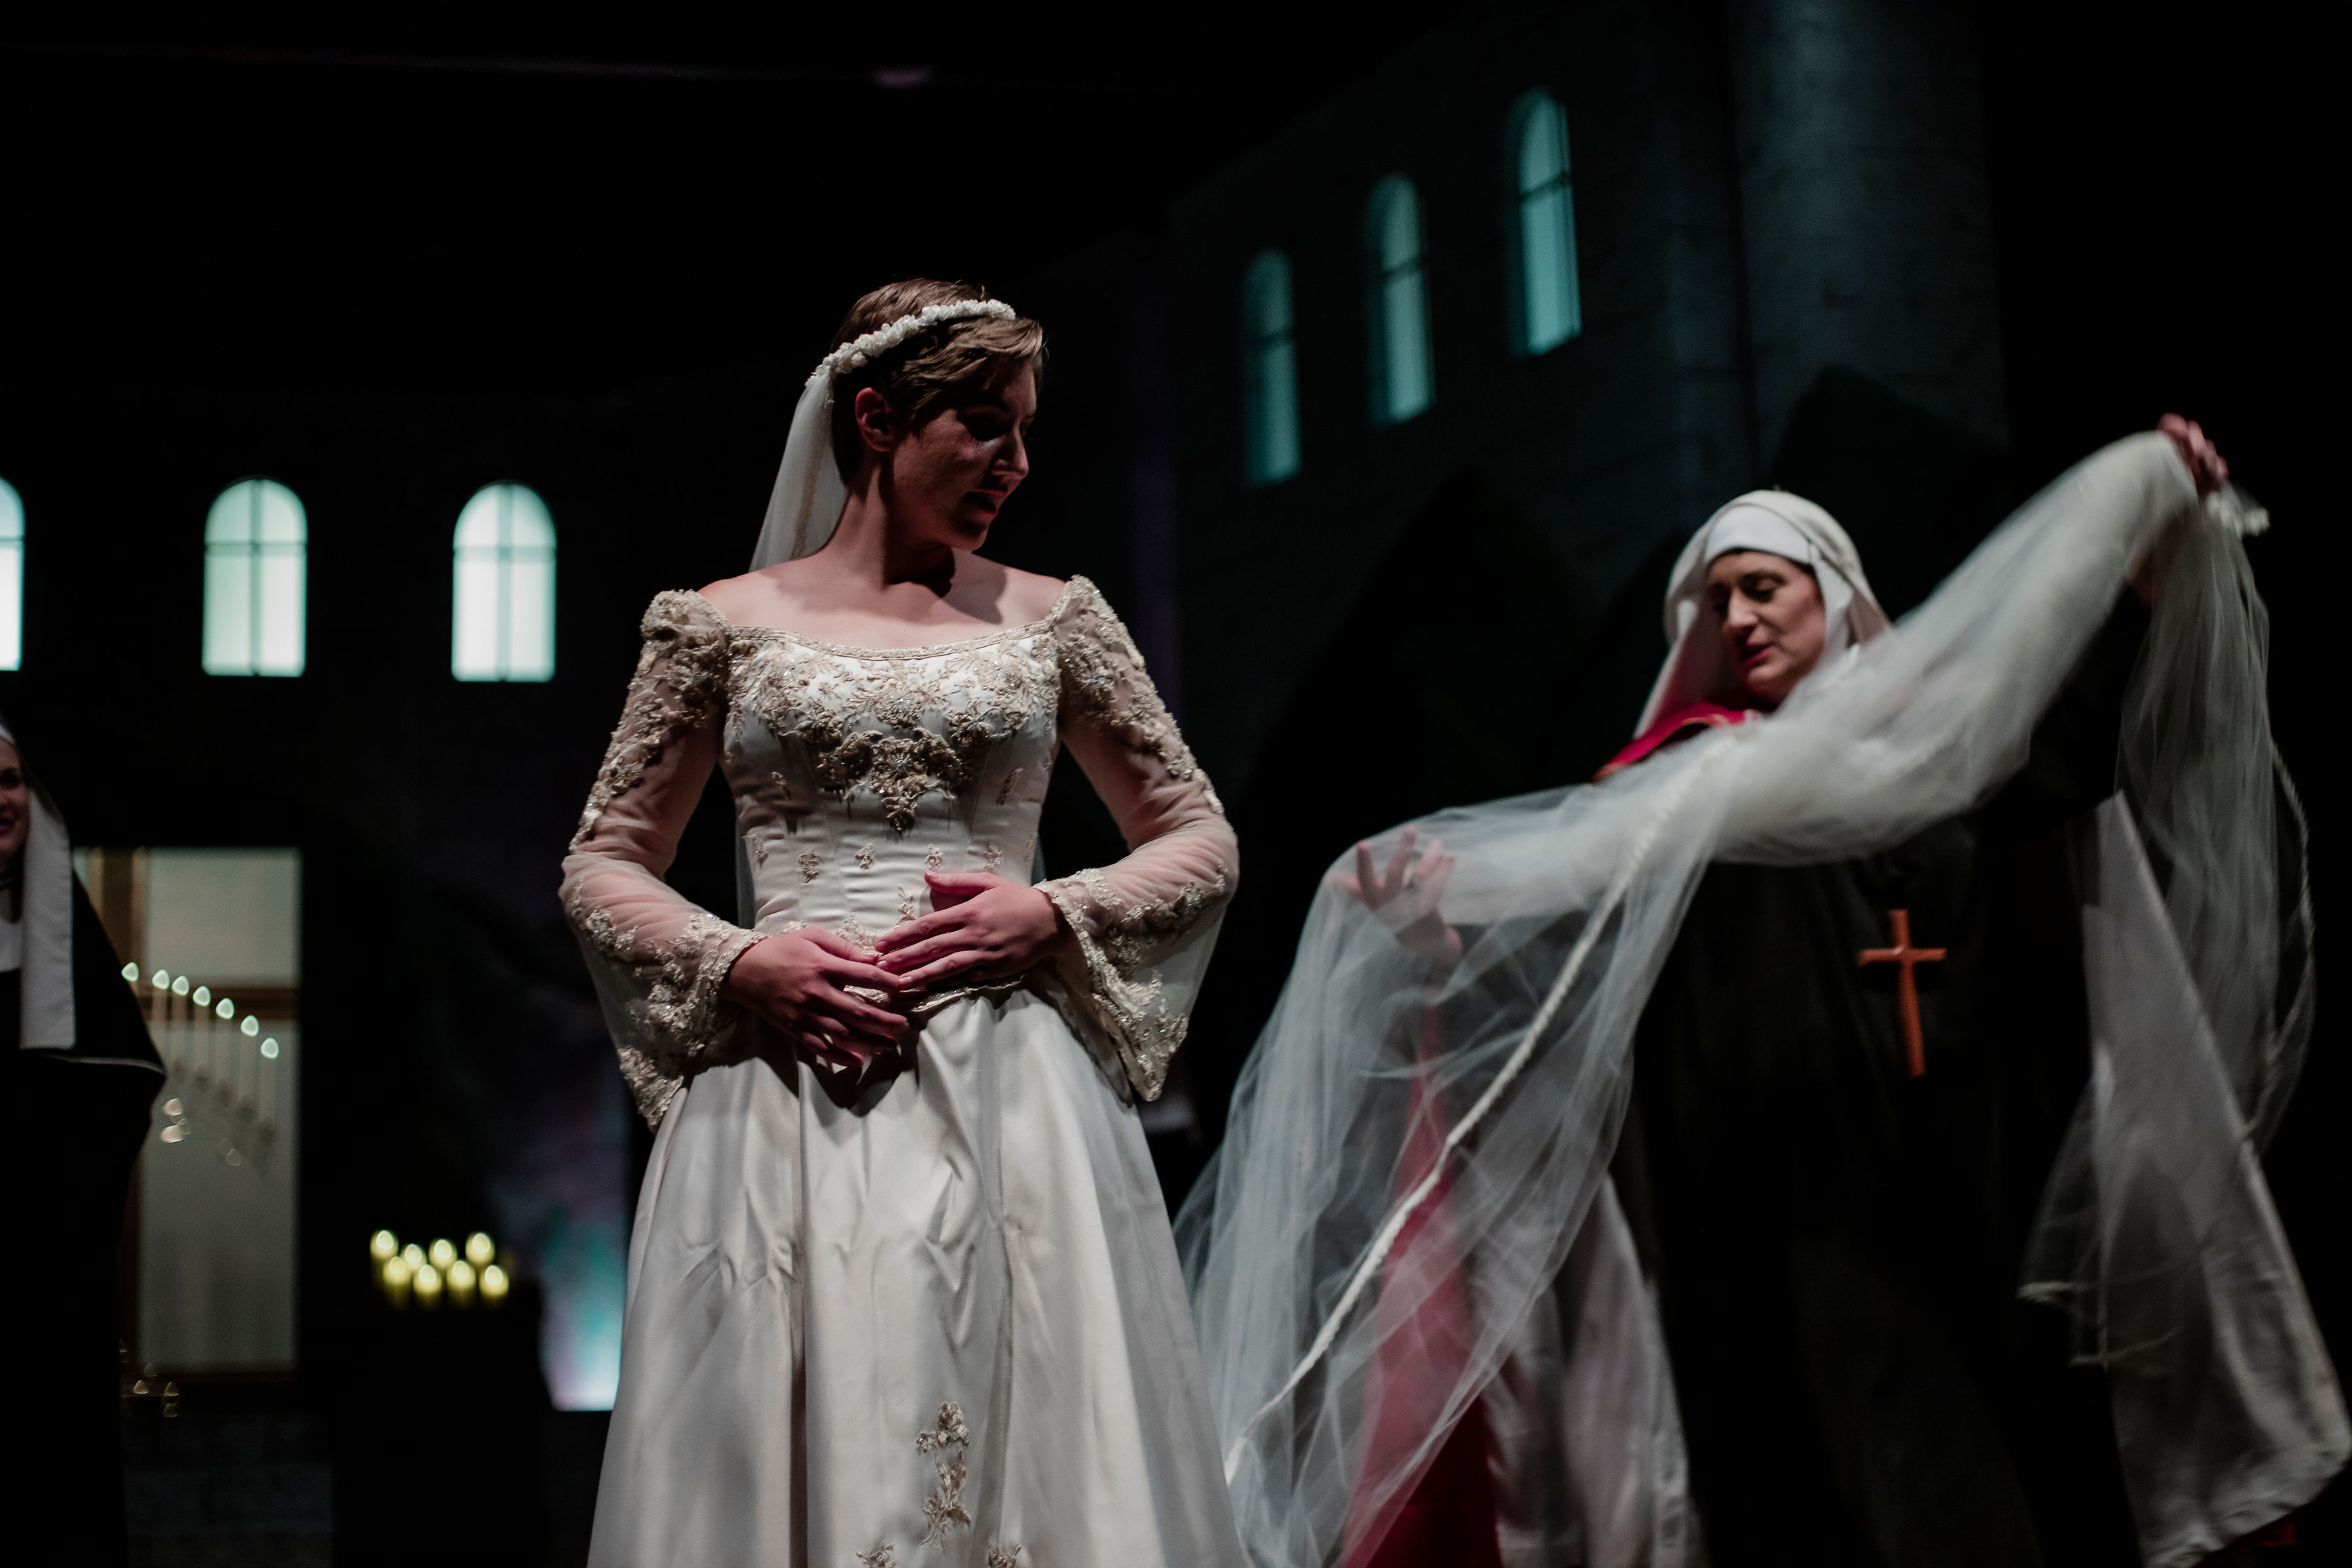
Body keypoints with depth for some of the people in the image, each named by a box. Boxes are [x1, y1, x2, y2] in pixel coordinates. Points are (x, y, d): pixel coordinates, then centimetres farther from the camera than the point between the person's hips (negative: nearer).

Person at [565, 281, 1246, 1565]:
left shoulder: (1050, 621, 11)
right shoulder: (723, 624, 8)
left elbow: (1199, 840, 15)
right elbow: (601, 864, 12)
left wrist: (1056, 915, -3)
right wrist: (740, 961, -6)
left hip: (1006, 1100, 1)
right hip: (787, 1104, -1)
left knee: (1025, 1452, -2)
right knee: (792, 1453, -2)